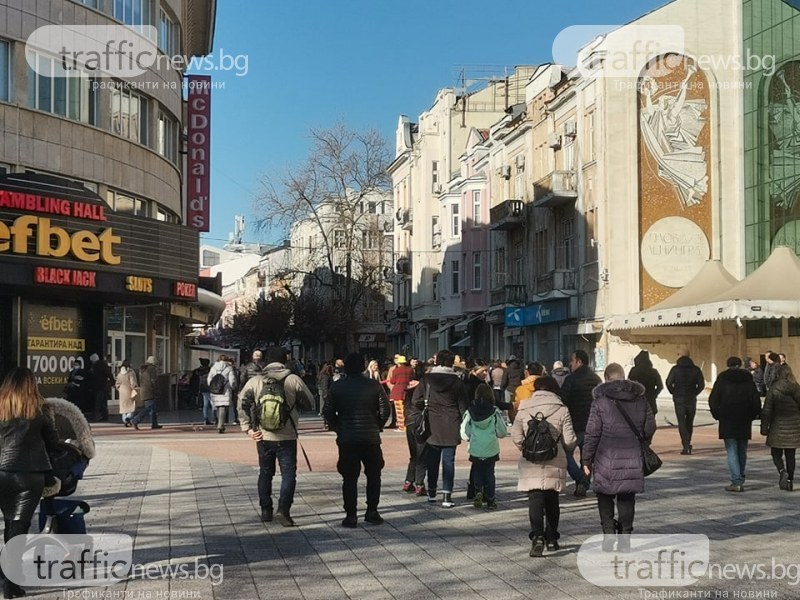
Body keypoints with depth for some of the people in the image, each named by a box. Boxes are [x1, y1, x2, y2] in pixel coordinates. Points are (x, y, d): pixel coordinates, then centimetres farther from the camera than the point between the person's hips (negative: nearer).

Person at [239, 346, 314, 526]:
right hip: (287, 437, -3)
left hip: (263, 436, 3)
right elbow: (309, 403, -1)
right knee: (288, 473, 2)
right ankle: (283, 509, -13)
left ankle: (266, 511, 22)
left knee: (265, 473, 17)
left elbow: (242, 403, -4)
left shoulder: (255, 381, 0)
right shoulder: (294, 380, -6)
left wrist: (247, 428, 0)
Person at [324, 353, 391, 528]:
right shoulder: (374, 385, -3)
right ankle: (372, 511, 14)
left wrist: (338, 428, 12)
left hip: (346, 439, 0)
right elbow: (385, 409, -4)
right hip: (371, 438, 0)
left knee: (349, 478, 4)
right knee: (373, 475, 15)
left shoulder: (337, 387, -2)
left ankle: (350, 515, 2)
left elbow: (329, 412, -2)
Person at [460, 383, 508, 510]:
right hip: (491, 450, 0)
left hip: (475, 451, 0)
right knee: (489, 473, 11)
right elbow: (502, 432, -3)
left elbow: (464, 434, -3)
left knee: (477, 472, 16)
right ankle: (490, 500, 12)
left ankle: (478, 490, -8)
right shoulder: (495, 412, -8)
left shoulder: (469, 412, -6)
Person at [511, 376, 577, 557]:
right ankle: (551, 538, 24)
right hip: (555, 463, 1)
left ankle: (537, 536, -22)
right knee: (552, 500, 16)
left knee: (535, 500, -3)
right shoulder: (561, 410, -3)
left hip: (531, 463, -1)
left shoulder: (524, 408, -1)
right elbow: (569, 440, -5)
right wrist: (566, 451, 17)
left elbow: (516, 436, 1)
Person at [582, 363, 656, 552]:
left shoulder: (601, 401, -6)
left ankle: (608, 531, -2)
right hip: (633, 459, 3)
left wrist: (587, 460, 1)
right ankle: (625, 537, 8)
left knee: (605, 496, 11)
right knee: (627, 498, 11)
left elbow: (592, 434, -6)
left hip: (607, 459, -3)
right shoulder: (640, 400, 6)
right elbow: (650, 428, 11)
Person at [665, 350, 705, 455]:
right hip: (691, 399, 2)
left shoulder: (675, 369, -5)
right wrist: (694, 393, 11)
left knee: (681, 423, 0)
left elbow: (669, 383, -10)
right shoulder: (696, 369, 0)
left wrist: (674, 393, 4)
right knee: (689, 422, 16)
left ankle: (686, 446, -10)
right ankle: (687, 444, 20)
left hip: (679, 399, -2)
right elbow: (701, 384, 0)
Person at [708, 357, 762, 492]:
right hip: (744, 422, 3)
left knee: (732, 451, -4)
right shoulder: (748, 380, 4)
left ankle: (736, 482, -14)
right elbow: (756, 401, 1)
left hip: (727, 421, -3)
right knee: (742, 451, 13)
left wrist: (717, 415, 8)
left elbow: (713, 400, -4)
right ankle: (740, 480, 20)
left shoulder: (722, 380, -2)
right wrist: (752, 415, 13)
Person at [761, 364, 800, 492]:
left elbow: (767, 410, -9)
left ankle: (782, 472, -16)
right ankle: (789, 481, 12)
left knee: (776, 453, 9)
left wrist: (764, 427, -2)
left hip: (778, 427, -3)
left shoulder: (773, 390, -9)